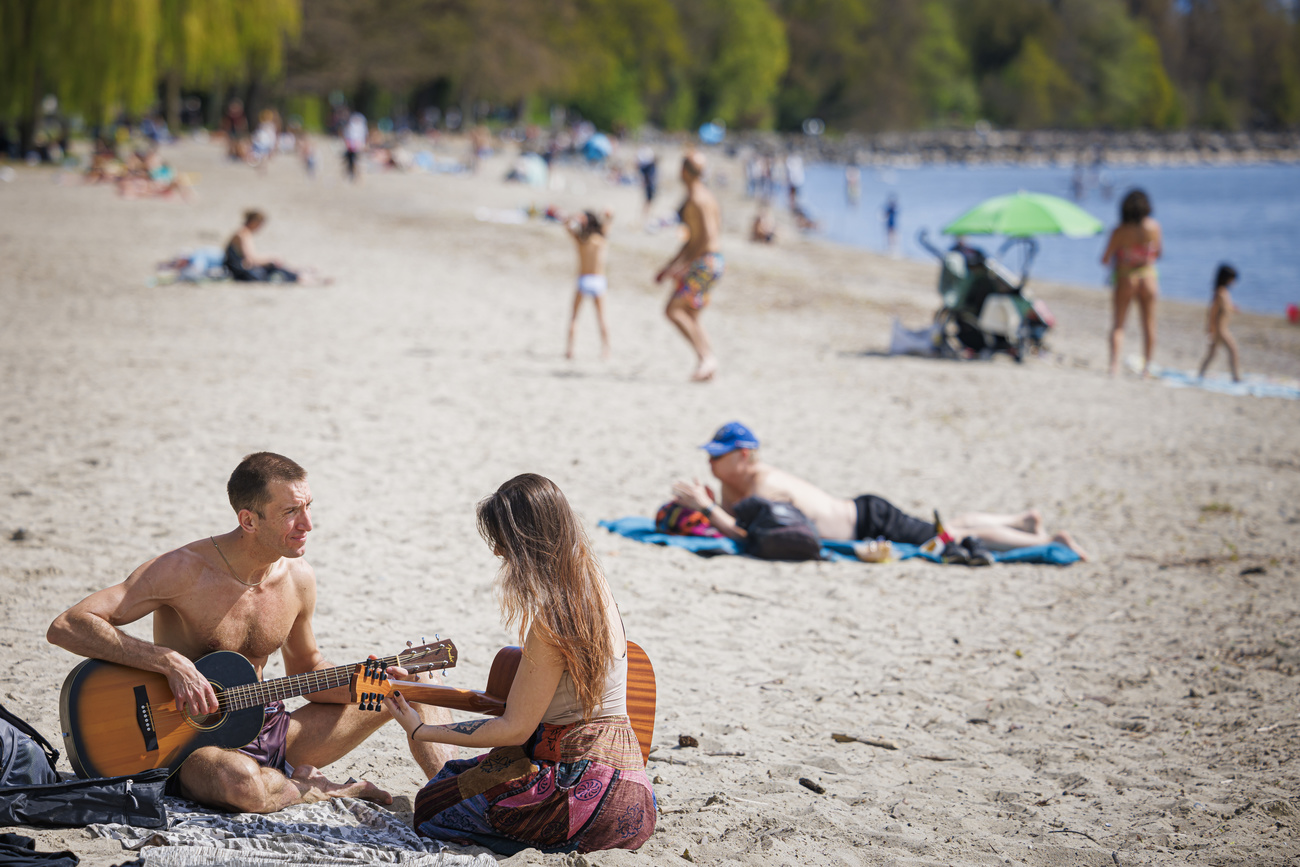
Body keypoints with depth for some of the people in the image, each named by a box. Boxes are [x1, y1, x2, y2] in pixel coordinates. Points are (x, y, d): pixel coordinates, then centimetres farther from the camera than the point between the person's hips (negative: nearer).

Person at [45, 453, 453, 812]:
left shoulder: (298, 579, 0)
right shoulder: (185, 571, -20)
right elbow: (65, 627, -26)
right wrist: (171, 662, -33)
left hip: (268, 729, 6)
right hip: (193, 744, -6)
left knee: (411, 683, -1)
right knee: (240, 781, -43)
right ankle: (323, 790, -11)